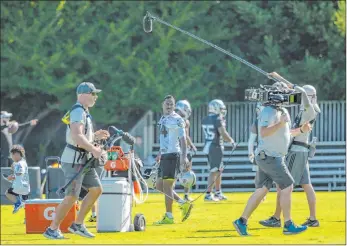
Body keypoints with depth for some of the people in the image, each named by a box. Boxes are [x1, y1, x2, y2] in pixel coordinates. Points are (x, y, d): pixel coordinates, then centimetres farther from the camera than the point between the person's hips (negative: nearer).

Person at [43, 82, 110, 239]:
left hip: (83, 160, 10)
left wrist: (95, 136, 15)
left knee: (96, 190, 9)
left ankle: (78, 225, 14)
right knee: (72, 197, -12)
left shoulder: (84, 112, 16)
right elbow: (77, 137, -29)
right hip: (74, 160, -10)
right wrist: (93, 150, -30)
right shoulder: (78, 111, -16)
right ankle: (52, 229, -4)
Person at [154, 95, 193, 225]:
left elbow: (182, 139, -12)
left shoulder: (177, 120, -8)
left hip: (173, 155, -9)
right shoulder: (162, 119, 17)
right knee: (159, 185, 8)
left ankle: (169, 216, -3)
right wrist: (160, 154, 28)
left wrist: (184, 156, -20)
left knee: (167, 185, -8)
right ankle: (184, 204, 16)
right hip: (164, 156, 9)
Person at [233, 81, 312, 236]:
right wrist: (280, 124, -36)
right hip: (269, 157, -10)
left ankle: (242, 222, 10)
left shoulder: (281, 111, 16)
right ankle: (288, 225, -4)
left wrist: (301, 130, 16)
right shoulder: (269, 112, -16)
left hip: (274, 157, 10)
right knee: (287, 187, -8)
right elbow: (263, 133, -28)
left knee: (261, 191, 9)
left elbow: (284, 133, 28)